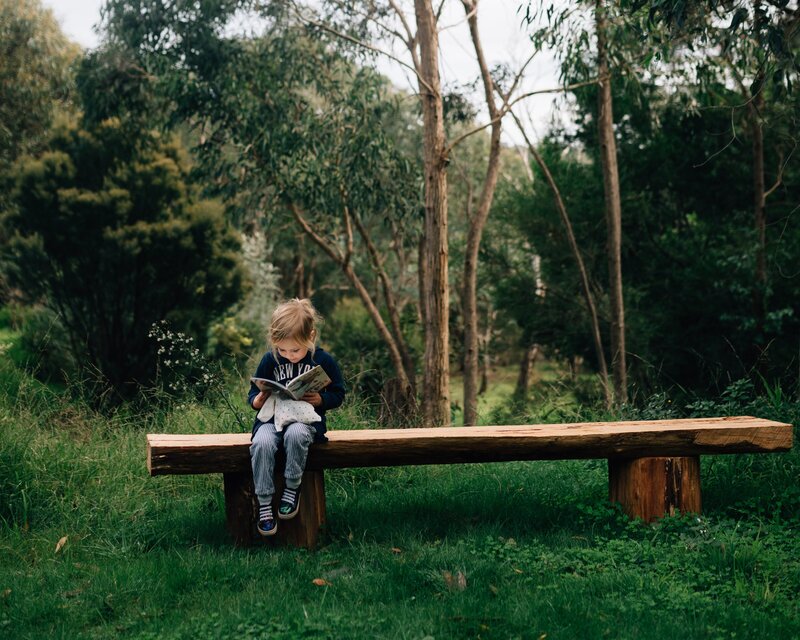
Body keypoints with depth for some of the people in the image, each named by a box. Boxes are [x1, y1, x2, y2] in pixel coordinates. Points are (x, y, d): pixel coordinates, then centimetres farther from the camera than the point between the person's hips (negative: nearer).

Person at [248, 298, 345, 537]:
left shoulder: (323, 361, 0)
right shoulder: (269, 360, 4)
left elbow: (338, 394, 7)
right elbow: (253, 394, 13)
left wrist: (321, 400, -14)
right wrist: (257, 401, -12)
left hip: (305, 419, -2)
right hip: (273, 418, 2)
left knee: (295, 434, -39)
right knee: (261, 442, -33)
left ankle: (292, 488, -16)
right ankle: (264, 504, -22)